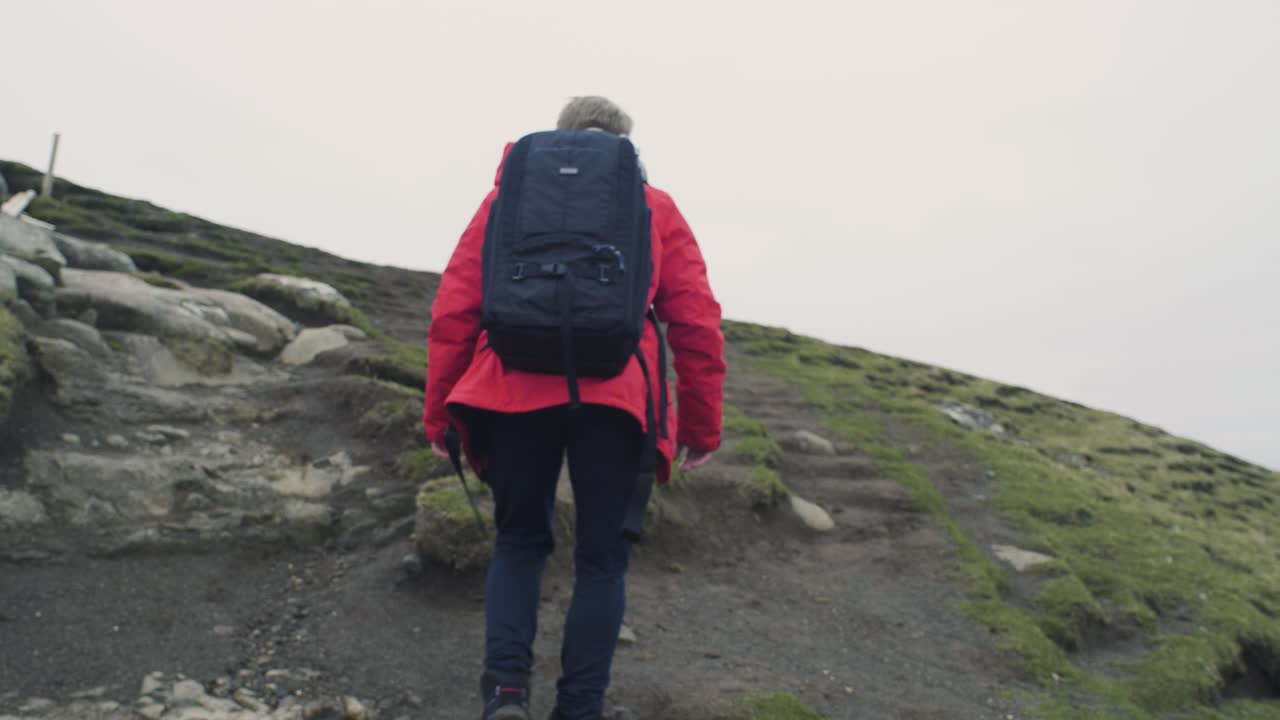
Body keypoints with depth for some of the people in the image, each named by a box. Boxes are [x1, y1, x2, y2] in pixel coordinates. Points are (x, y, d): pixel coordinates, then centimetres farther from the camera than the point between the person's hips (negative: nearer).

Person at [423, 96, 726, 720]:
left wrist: (438, 411, 12)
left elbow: (454, 308, 8)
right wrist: (702, 426, 12)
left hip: (517, 388, 1)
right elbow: (697, 323, 7)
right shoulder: (655, 207, 16)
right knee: (601, 558, 12)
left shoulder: (509, 194, 17)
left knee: (519, 541, 19)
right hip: (614, 396, -1)